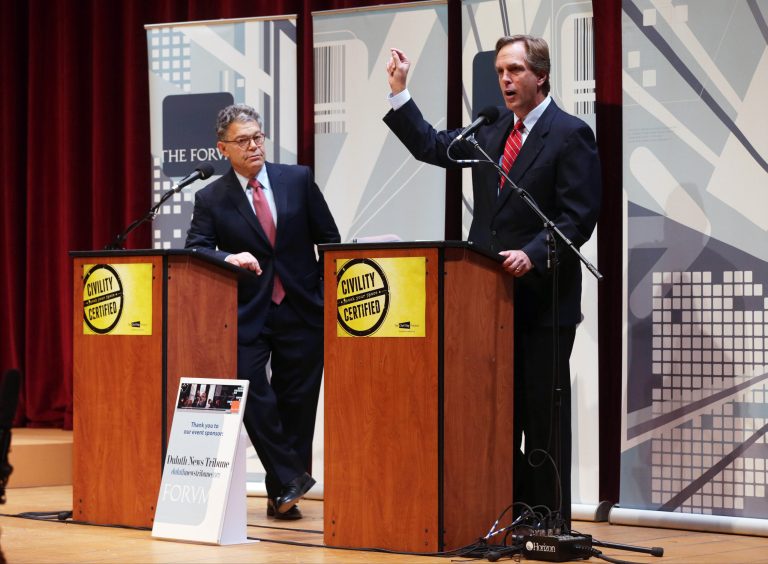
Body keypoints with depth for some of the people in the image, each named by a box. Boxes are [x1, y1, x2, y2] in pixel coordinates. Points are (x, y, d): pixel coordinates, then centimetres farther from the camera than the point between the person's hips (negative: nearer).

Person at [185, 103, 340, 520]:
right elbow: (194, 249, -8)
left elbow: (329, 239, 8)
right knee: (252, 394, -16)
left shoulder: (298, 180, 3)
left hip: (301, 311, 1)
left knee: (296, 402, 4)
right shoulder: (211, 199, 0)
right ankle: (289, 479, -4)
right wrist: (228, 258, -28)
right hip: (248, 314, -1)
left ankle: (283, 493, 15)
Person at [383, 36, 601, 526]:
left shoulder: (570, 134, -7)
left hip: (542, 295, -7)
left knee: (544, 413, -1)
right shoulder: (491, 130, 13)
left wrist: (533, 254, -25)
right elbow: (431, 146, 19)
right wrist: (399, 93, 11)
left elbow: (578, 216, -13)